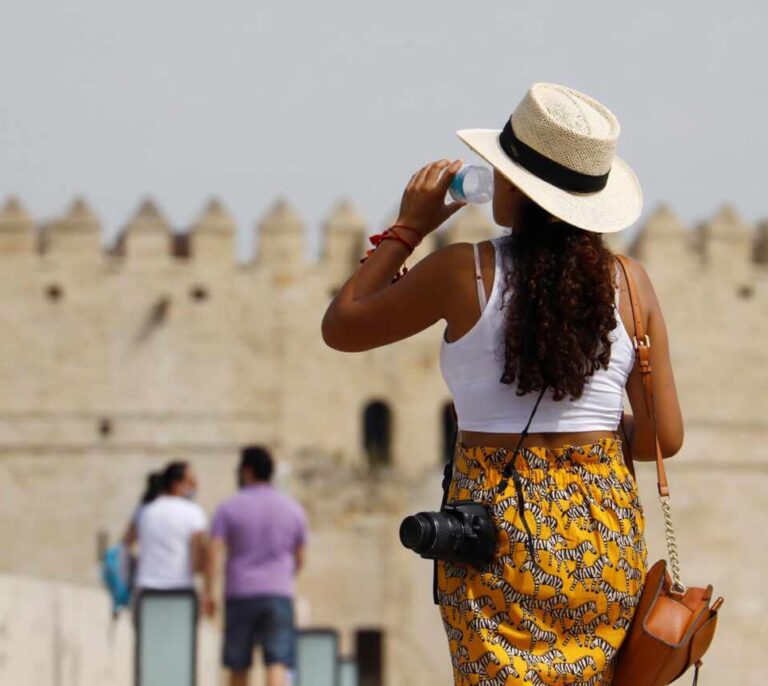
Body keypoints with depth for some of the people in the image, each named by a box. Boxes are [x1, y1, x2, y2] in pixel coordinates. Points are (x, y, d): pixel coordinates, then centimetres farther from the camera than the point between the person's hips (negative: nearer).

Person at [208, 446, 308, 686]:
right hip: (279, 595, 0)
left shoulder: (228, 508, 1)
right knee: (278, 665, -10)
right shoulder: (293, 509, 7)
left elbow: (214, 553, -9)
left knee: (238, 667, 12)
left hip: (239, 595, 0)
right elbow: (299, 560, 14)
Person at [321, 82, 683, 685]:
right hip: (607, 530, 3)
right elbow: (665, 436, 4)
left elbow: (340, 327, 8)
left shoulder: (465, 272, -7)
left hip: (500, 526, -3)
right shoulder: (629, 284, 0)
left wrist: (408, 228, 15)